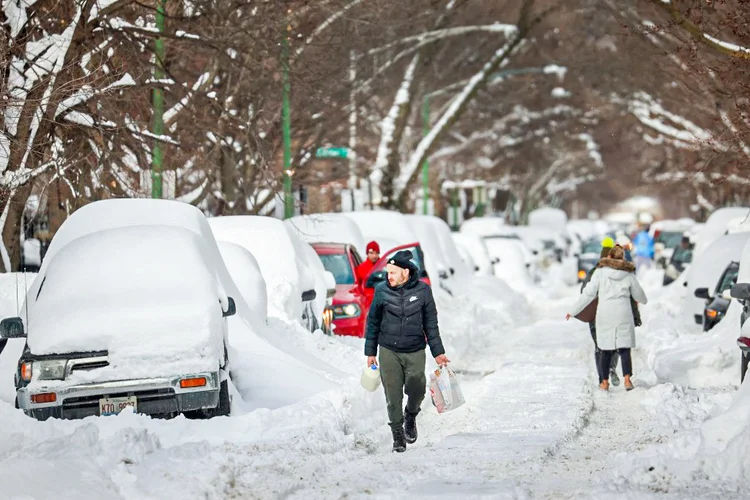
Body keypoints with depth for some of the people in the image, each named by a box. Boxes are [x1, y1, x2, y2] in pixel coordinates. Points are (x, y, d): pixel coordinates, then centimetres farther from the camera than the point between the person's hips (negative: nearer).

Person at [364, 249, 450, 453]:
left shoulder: (422, 291, -4)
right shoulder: (382, 291, -4)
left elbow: (431, 324, 4)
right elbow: (373, 323, 6)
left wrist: (438, 352, 2)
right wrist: (370, 352, 8)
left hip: (415, 352, 0)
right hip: (389, 351, 0)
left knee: (417, 390, -7)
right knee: (393, 395, -1)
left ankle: (411, 416, 26)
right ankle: (397, 433, 13)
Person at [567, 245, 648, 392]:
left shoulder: (601, 273, -3)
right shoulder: (629, 274, 3)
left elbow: (588, 294, -3)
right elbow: (638, 294, 15)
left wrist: (573, 311, 5)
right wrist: (644, 300, 40)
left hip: (605, 315, -1)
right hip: (623, 315, 1)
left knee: (606, 349, 10)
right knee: (624, 348, 4)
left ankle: (605, 382, 11)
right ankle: (627, 380, -11)